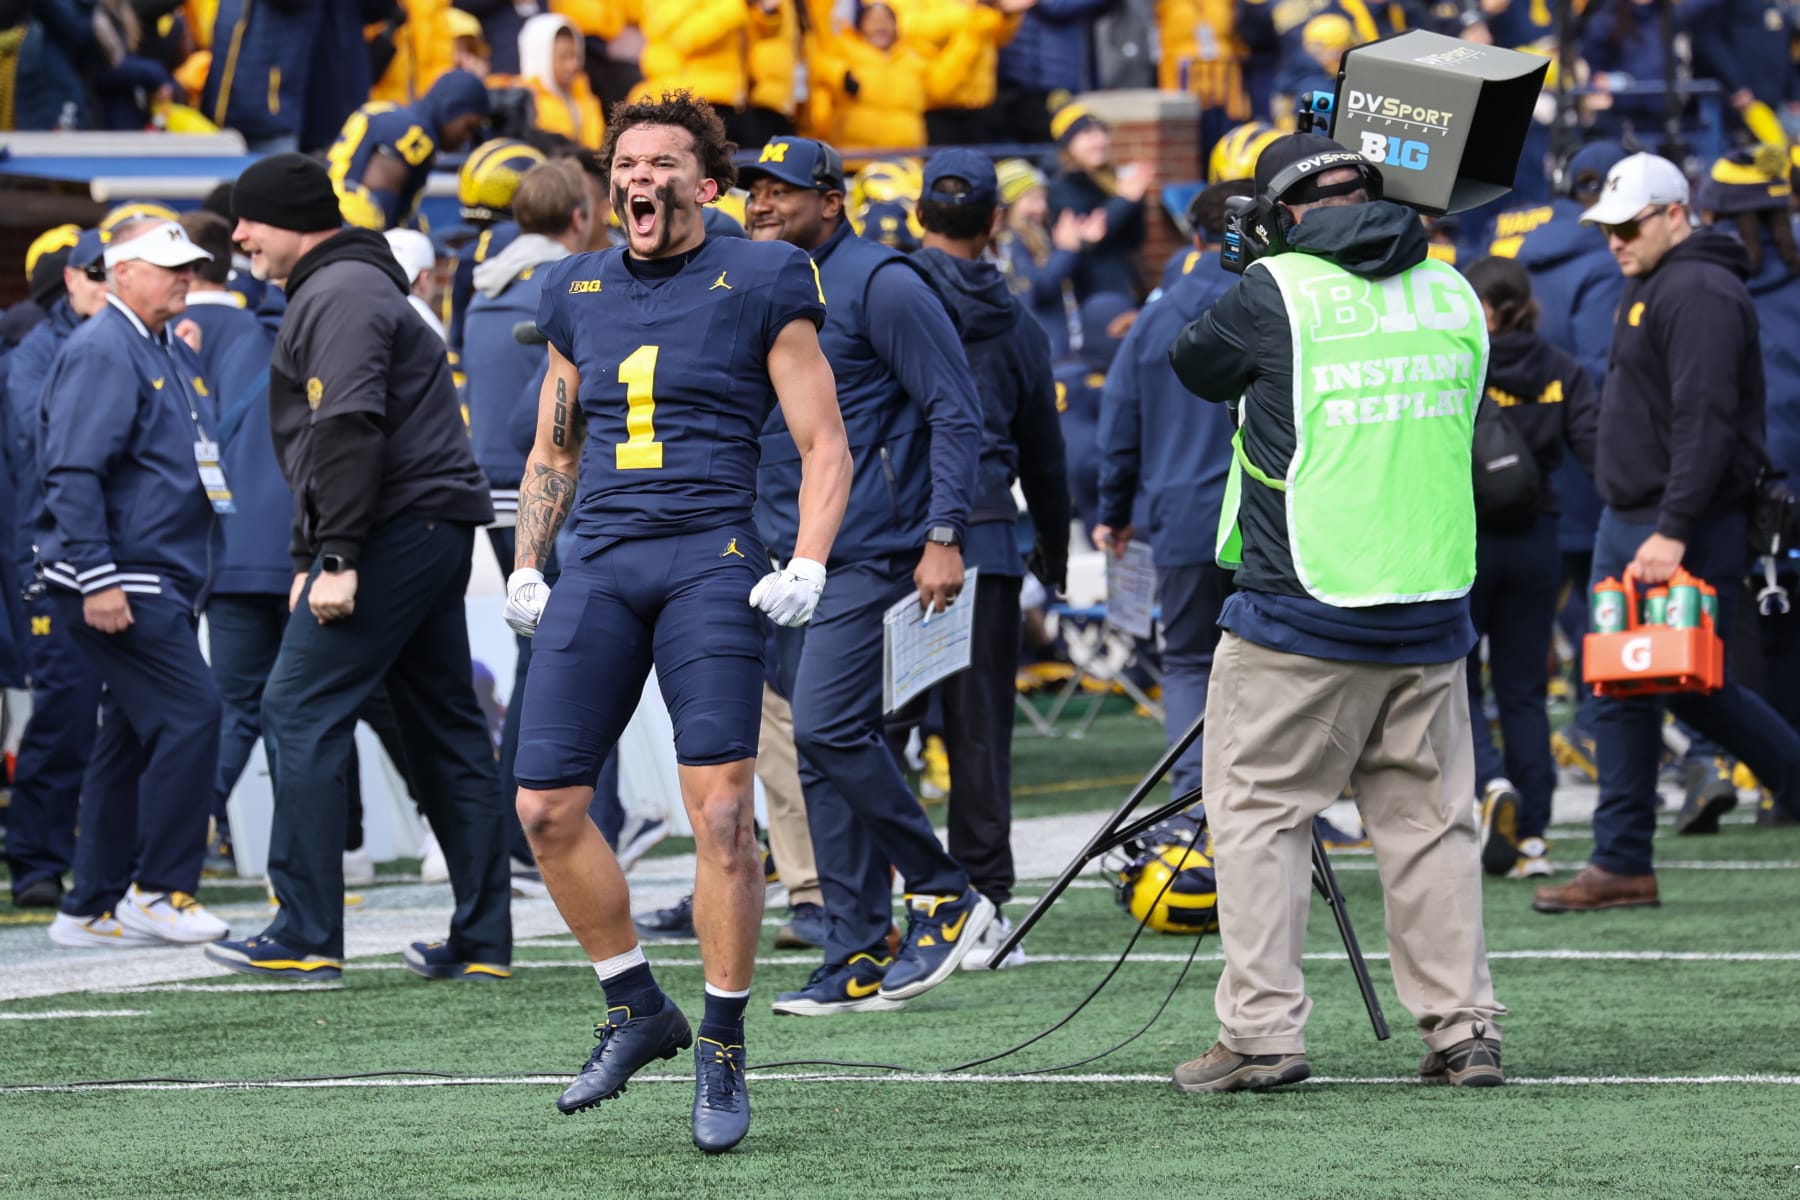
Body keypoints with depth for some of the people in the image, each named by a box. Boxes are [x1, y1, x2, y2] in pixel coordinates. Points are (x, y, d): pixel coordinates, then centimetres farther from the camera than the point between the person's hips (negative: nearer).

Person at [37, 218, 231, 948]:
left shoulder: (172, 351, 18)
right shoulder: (101, 353, -12)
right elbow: (73, 474, -19)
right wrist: (97, 579, -23)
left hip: (166, 581, 10)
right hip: (120, 586, -10)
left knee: (132, 740, 10)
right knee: (190, 714, -15)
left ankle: (91, 908, 15)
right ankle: (159, 889, -8)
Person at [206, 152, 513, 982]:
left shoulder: (341, 294, -11)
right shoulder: (334, 291, 23)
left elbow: (348, 430, -21)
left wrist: (338, 559, -25)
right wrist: (307, 559, 23)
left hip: (395, 531, -11)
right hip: (434, 531, 11)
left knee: (300, 712, -10)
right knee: (444, 726, 10)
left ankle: (306, 935, -13)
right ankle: (482, 939, 11)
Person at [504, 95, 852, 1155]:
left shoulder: (759, 287, 2)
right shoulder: (580, 293, 16)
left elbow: (826, 447, 3)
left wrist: (808, 566, -10)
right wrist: (526, 567, 15)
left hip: (711, 560, -5)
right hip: (597, 565, 5)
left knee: (720, 807, -13)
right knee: (547, 808, -1)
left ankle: (723, 1050, -2)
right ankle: (637, 1011, 17)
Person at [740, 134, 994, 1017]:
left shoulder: (879, 284, -8)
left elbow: (955, 412, -10)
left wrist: (944, 536, -18)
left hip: (874, 552, -8)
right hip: (793, 558, 8)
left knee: (827, 728, -17)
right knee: (825, 746, 5)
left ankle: (944, 894, -2)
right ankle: (860, 959, 8)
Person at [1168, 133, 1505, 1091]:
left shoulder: (1277, 293, -7)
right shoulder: (1454, 296, 7)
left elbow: (1195, 367, 10)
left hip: (1301, 615, -5)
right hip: (1432, 608, 5)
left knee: (1257, 812, 3)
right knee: (1430, 816, 11)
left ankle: (1262, 1031, -3)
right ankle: (1462, 1026, 8)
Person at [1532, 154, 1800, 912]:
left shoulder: (1700, 294, -16)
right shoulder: (1648, 288, 17)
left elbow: (1704, 423, -24)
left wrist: (1673, 531, -28)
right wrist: (1632, 522, 18)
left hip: (1684, 531, -10)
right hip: (1626, 523, 10)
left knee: (1695, 687, -5)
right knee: (1619, 689, 8)